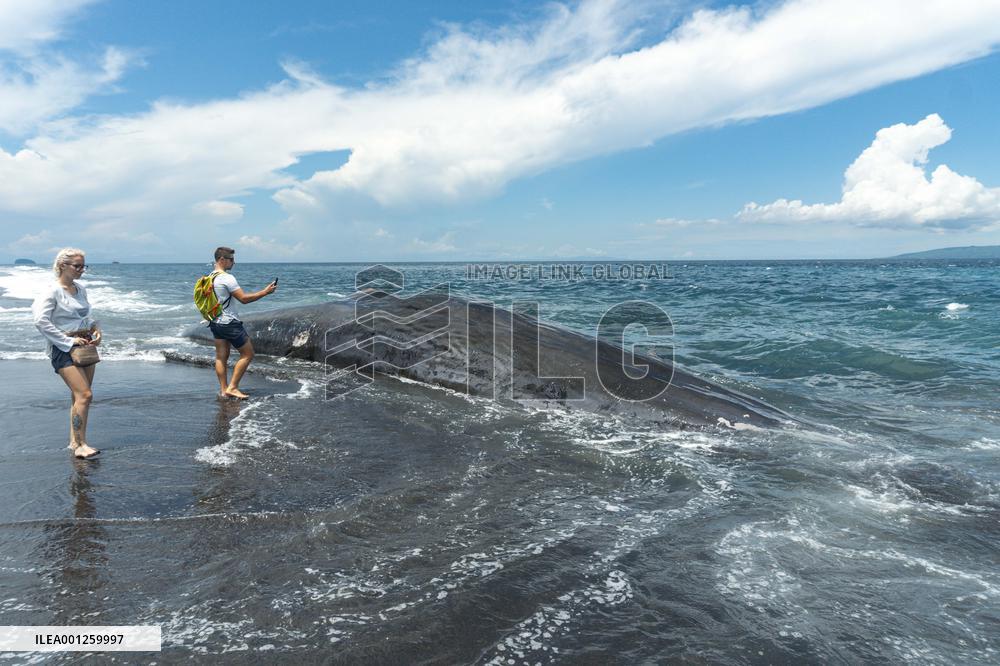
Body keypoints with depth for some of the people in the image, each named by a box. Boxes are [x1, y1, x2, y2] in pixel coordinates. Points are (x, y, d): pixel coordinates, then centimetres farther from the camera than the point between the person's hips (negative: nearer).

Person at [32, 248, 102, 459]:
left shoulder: (80, 289, 11)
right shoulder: (52, 291, -11)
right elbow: (41, 322, -19)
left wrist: (96, 329, 6)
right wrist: (69, 341, -19)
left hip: (85, 345, 7)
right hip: (64, 348, -7)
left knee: (80, 395, 10)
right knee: (84, 395, -15)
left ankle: (74, 441, 21)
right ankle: (80, 445, -9)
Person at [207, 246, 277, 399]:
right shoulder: (227, 278, -19)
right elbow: (244, 298, -21)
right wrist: (265, 291, -15)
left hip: (216, 322, 9)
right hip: (230, 323, -9)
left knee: (221, 357, 11)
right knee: (247, 354, 1)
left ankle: (223, 390, 14)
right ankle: (232, 387, -1)